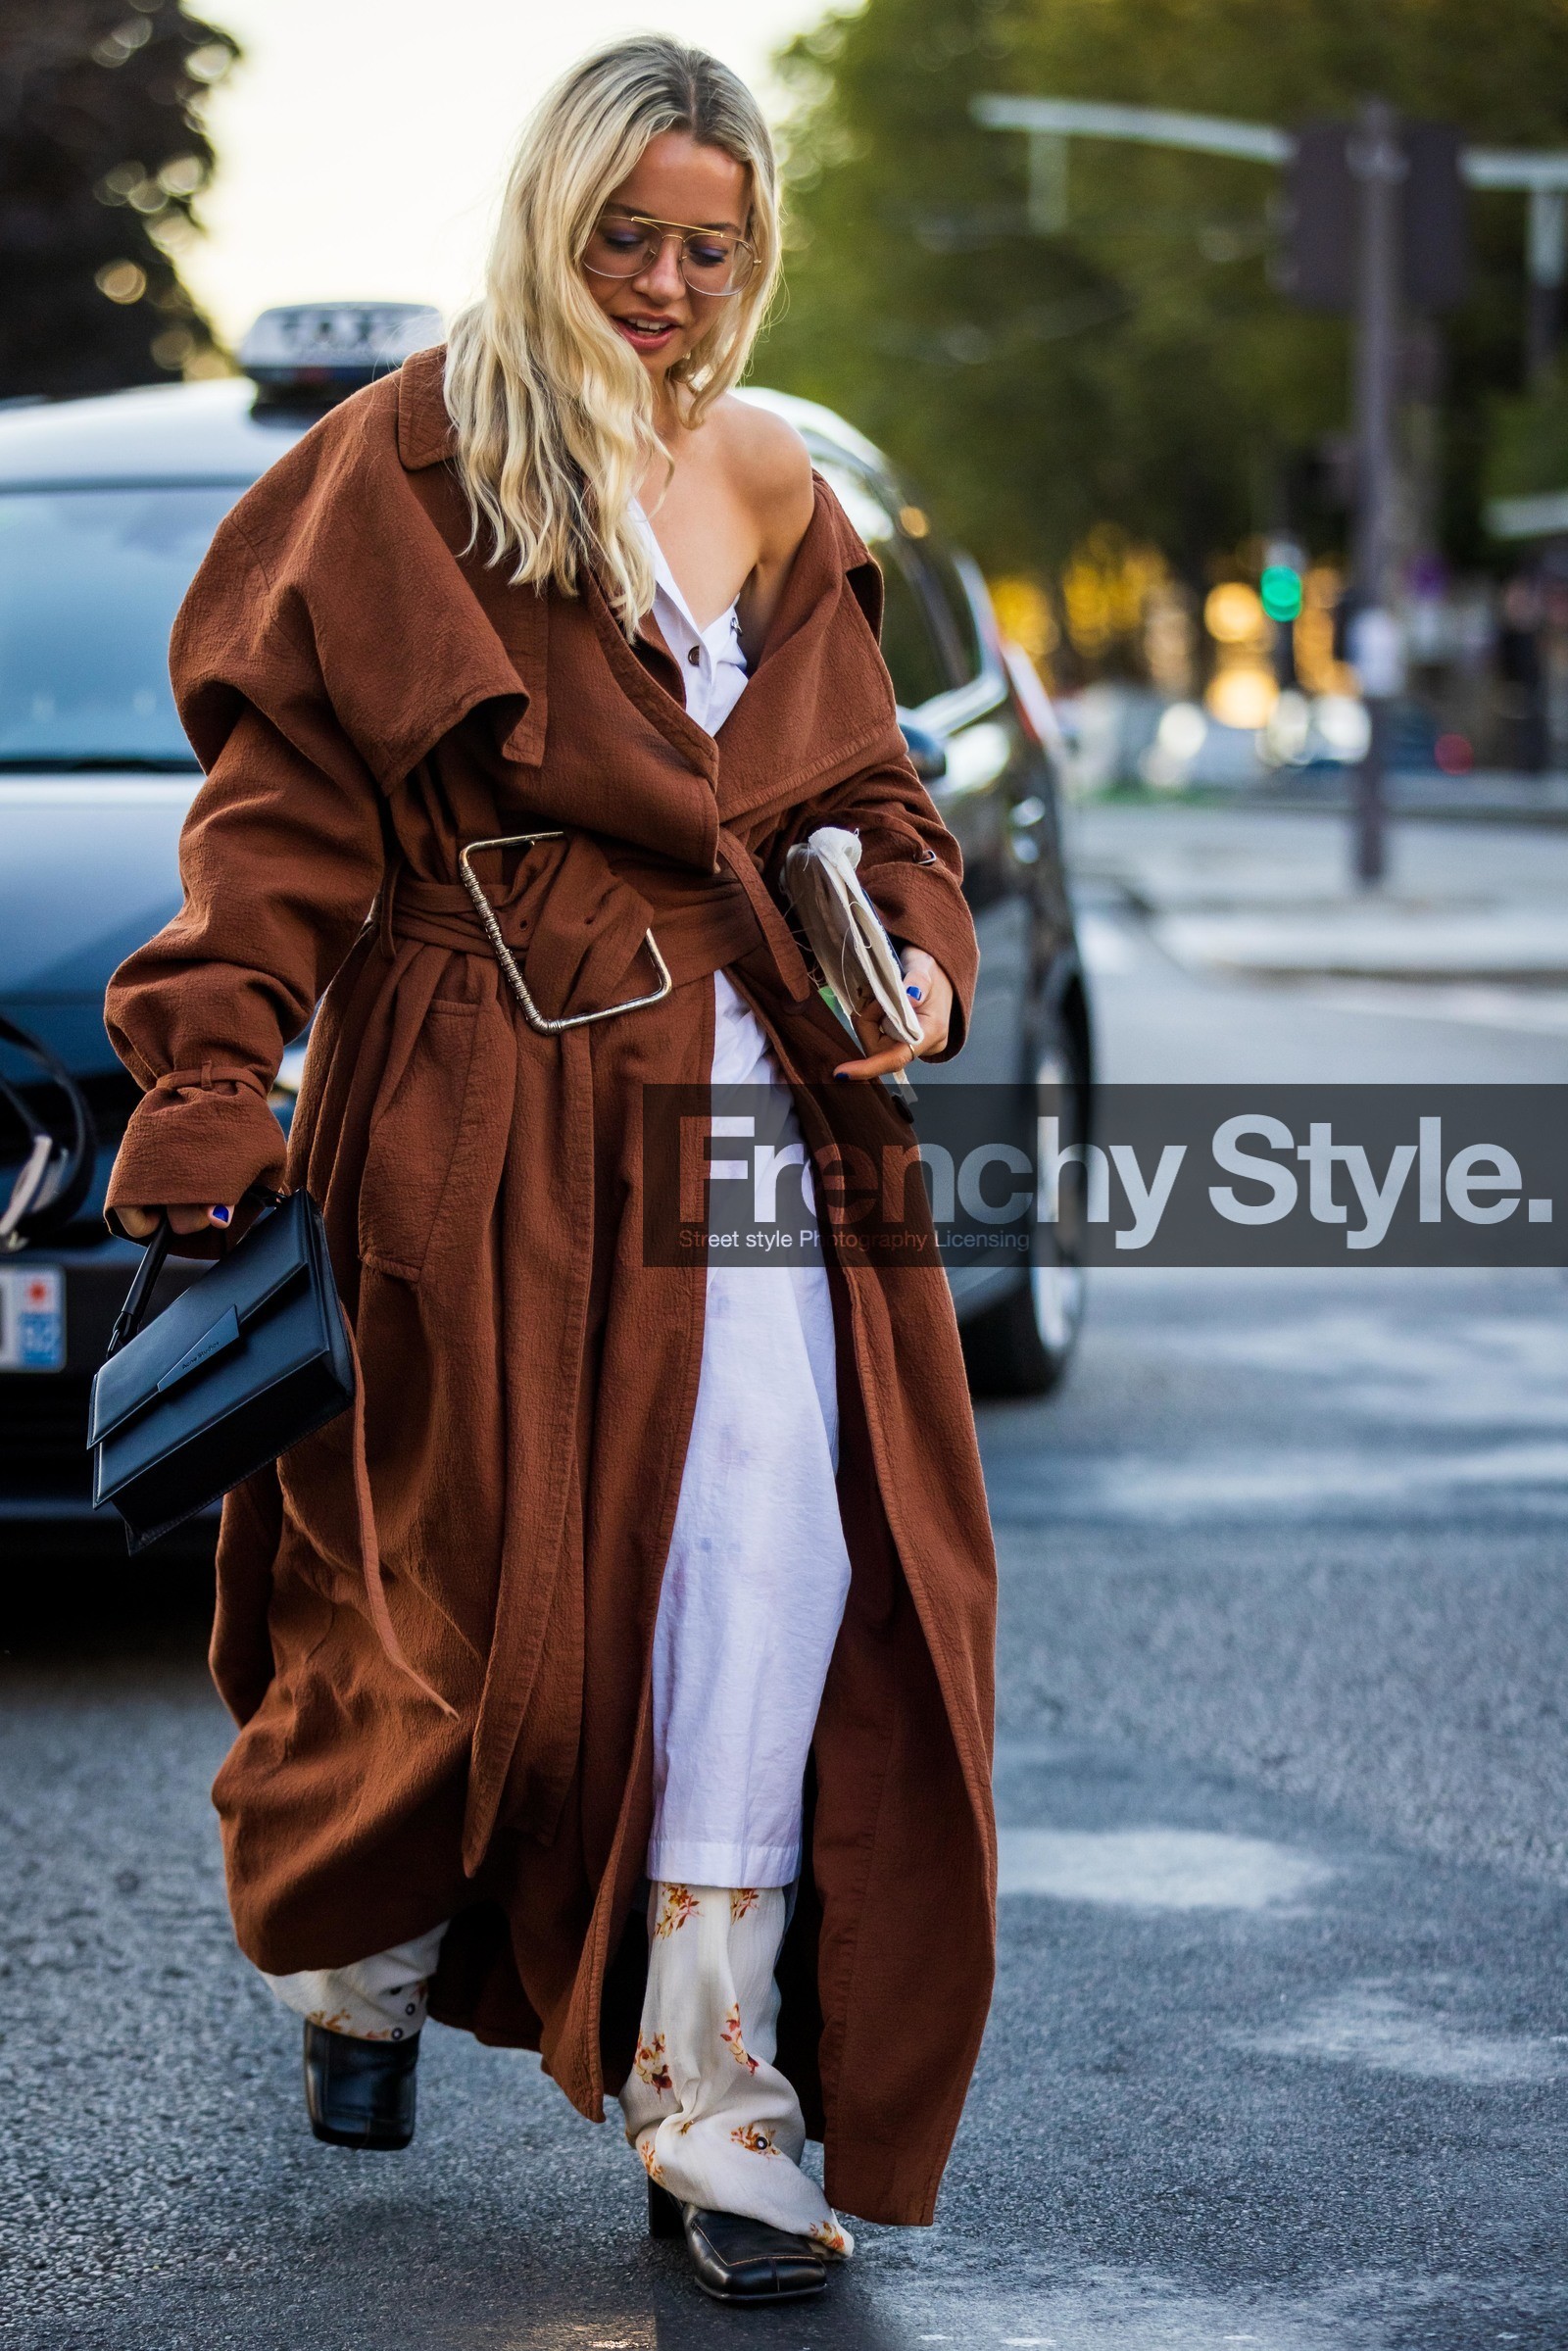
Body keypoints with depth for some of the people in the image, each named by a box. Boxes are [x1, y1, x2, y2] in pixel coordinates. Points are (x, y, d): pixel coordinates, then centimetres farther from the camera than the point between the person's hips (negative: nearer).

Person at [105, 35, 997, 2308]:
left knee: (775, 1548, -13)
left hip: (750, 1077, 4)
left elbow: (856, 791, 21)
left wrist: (913, 951, 0)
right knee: (486, 1572, 3)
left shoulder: (779, 492, 15)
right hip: (493, 1093, -4)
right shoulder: (413, 460, -2)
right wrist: (212, 1079, -18)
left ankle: (715, 2104, -12)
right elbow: (283, 792, -7)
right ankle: (365, 1958, 35)